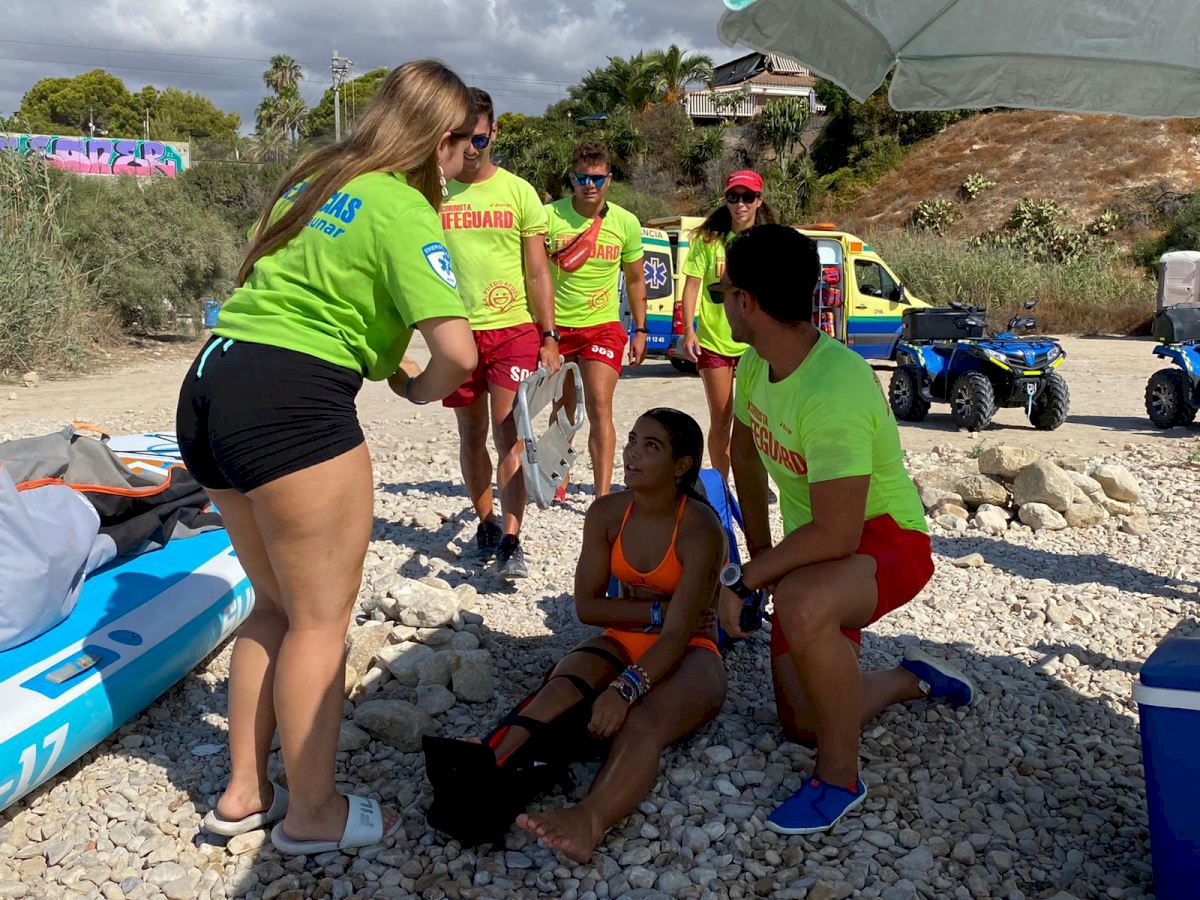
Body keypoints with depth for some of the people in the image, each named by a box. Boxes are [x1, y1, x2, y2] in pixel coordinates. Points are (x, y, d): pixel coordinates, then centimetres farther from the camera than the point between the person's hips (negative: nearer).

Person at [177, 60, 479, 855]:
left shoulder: (313, 181, 18)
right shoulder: (403, 210, -8)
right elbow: (458, 349, -20)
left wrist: (388, 363, 18)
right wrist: (423, 390, 2)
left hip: (212, 387, 9)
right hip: (290, 402, -9)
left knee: (278, 604, 20)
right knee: (322, 618, 5)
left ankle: (244, 791, 28)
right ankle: (313, 812, 19)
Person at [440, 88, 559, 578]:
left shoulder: (519, 191, 3)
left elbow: (538, 271, 3)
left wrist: (550, 337, -2)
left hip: (514, 328, -2)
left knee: (510, 433, -7)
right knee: (472, 434, 11)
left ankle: (511, 541, -5)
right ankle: (485, 522, 27)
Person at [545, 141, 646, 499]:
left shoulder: (626, 223, -1)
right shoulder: (550, 215, -7)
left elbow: (635, 280, 10)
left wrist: (641, 331, 9)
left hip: (603, 327, 0)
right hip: (556, 326, 1)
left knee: (599, 408, -12)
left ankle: (603, 496, -12)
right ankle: (560, 479, 35)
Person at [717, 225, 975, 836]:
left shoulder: (832, 391, -34)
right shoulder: (756, 363, -6)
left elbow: (835, 534, -36)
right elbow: (743, 450, 13)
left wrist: (741, 579, -24)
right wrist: (759, 548, 15)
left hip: (887, 540, -8)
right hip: (815, 549, 8)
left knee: (800, 604, -42)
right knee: (802, 723, 11)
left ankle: (840, 779, -18)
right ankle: (912, 681, 39)